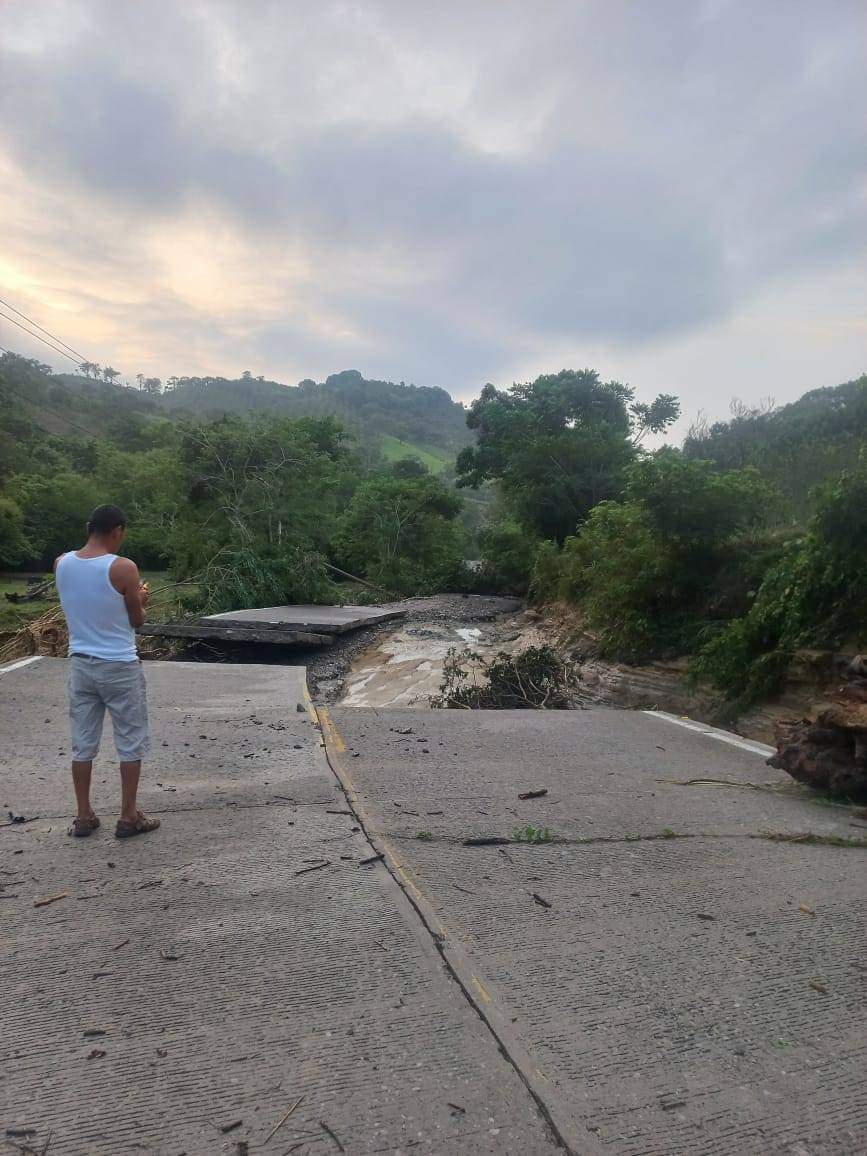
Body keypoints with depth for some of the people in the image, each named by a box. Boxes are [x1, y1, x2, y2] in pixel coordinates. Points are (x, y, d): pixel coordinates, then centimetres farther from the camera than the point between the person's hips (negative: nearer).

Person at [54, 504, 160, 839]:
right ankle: (128, 817, 16)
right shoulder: (123, 568, -17)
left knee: (82, 743, 13)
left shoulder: (61, 563, 0)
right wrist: (140, 600, 13)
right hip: (120, 667, -5)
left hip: (81, 664, 5)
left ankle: (84, 816, 22)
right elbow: (137, 621, -6)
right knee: (130, 744, 8)